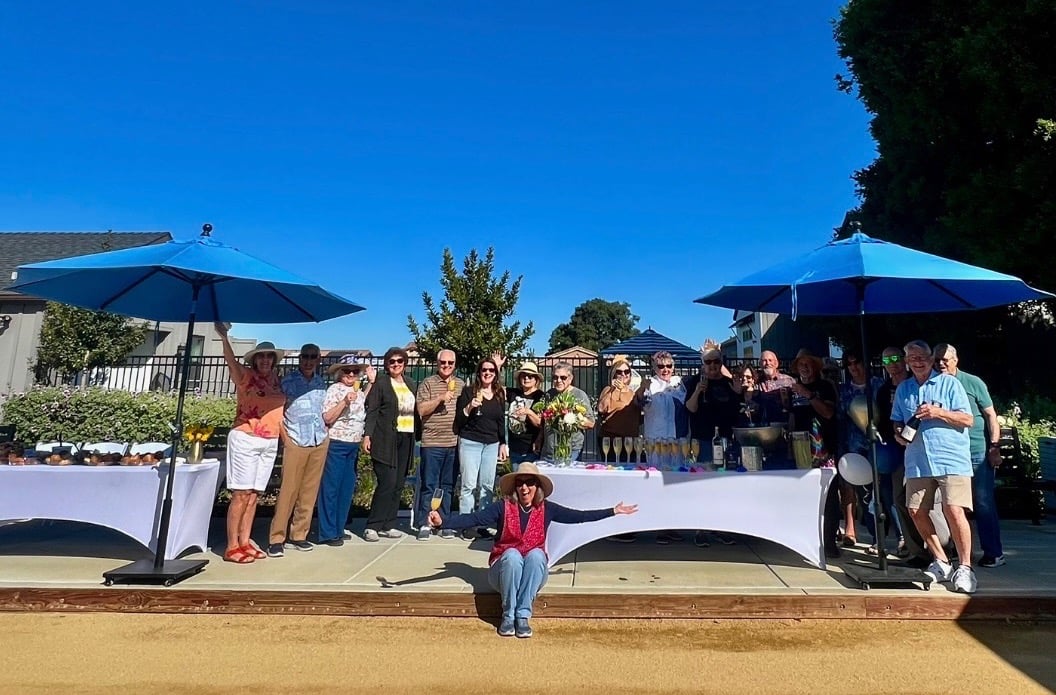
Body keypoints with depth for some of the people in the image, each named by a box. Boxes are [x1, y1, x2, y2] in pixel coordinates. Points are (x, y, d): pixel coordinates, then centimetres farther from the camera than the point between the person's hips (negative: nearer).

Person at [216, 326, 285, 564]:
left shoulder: (276, 380, 11)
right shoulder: (245, 376, -4)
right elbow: (231, 361, -25)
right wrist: (224, 337, -41)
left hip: (270, 442, 5)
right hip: (245, 439, -5)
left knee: (254, 494, 9)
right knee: (241, 494, -3)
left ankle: (245, 542, 17)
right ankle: (232, 547, 4)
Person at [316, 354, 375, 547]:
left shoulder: (359, 389, 11)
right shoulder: (334, 389, -8)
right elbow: (327, 418, -12)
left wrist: (371, 381, 15)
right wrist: (345, 401, -24)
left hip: (353, 446, 7)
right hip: (336, 445, -7)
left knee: (347, 489, 11)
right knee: (331, 489, -1)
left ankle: (338, 529, 21)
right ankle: (327, 533, 7)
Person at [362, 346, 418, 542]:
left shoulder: (410, 383, 16)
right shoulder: (381, 382, -1)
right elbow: (371, 411, -5)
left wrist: (418, 435, 12)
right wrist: (367, 435, -14)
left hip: (406, 439, 6)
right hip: (385, 439, -6)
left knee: (398, 485, 7)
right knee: (387, 483, -10)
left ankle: (388, 525, 16)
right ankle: (372, 526, 1)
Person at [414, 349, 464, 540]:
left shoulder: (461, 385, 13)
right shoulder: (427, 383, 1)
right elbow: (421, 410, -6)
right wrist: (440, 399, -16)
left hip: (454, 443, 3)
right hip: (432, 442, -3)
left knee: (448, 486, 10)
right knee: (428, 485, 1)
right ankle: (424, 524, 9)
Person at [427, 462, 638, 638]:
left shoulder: (547, 509, -4)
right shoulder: (503, 507, -11)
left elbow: (579, 516, -3)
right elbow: (472, 519, -20)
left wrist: (613, 511, -5)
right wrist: (443, 522, -36)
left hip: (533, 572, 1)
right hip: (504, 568, -1)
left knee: (536, 554, -30)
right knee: (512, 555, -32)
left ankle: (523, 616, -24)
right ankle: (508, 616, -18)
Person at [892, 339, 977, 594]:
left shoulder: (949, 383, 2)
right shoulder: (903, 389, 15)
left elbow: (967, 419, -2)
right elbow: (897, 421, 21)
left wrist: (938, 412, -16)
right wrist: (899, 433, 0)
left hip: (951, 459, -5)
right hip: (917, 461, 5)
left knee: (954, 511, -14)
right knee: (916, 511, 5)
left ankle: (965, 568, 3)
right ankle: (941, 562, 22)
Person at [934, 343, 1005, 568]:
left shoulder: (973, 382, -2)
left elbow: (991, 415, -1)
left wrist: (994, 448, -7)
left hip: (978, 452, -3)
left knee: (984, 504, 3)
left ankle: (994, 553, 13)